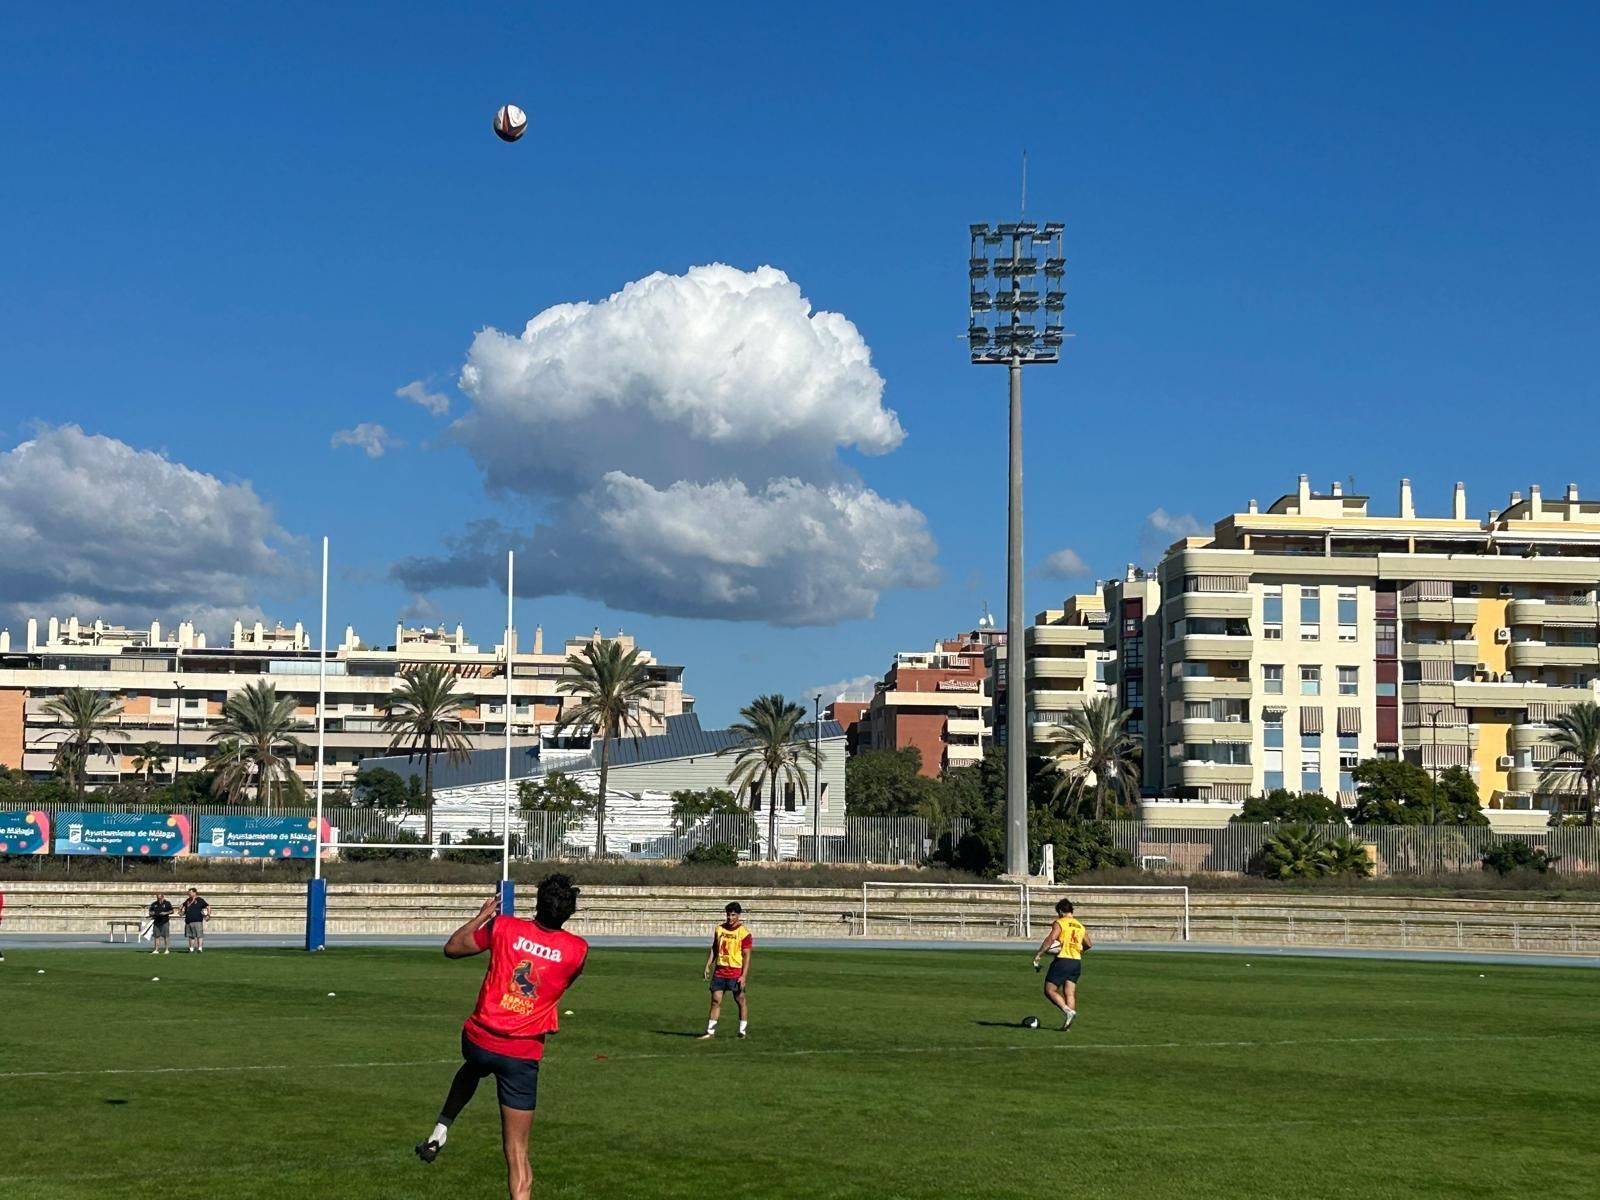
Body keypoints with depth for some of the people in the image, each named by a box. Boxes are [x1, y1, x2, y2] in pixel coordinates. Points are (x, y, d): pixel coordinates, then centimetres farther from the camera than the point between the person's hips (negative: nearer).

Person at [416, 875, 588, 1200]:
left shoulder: (503, 927, -5)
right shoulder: (577, 949, -5)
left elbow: (452, 948, 8)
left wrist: (483, 915, 19)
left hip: (479, 1040, 2)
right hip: (523, 1055, -1)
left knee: (472, 1069, 40)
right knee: (517, 1152, 2)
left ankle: (441, 1131, 30)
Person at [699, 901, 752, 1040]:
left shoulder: (744, 932, -9)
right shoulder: (719, 929, 7)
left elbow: (746, 956, -10)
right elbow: (714, 949, 16)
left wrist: (744, 976, -15)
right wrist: (707, 967, 8)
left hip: (736, 973, -5)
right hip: (720, 971, 5)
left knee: (741, 1001, 5)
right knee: (715, 1001, 2)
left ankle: (743, 1032, 14)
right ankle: (710, 1031, 4)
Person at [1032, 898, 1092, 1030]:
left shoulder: (1059, 923, -5)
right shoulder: (1080, 926, 15)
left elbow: (1050, 939, -17)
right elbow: (1089, 943, 18)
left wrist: (1038, 954, -16)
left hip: (1063, 960, -7)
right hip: (1077, 962, 7)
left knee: (1049, 991, -2)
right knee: (1070, 994, 6)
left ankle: (1068, 1011, -19)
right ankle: (1068, 1023, -2)